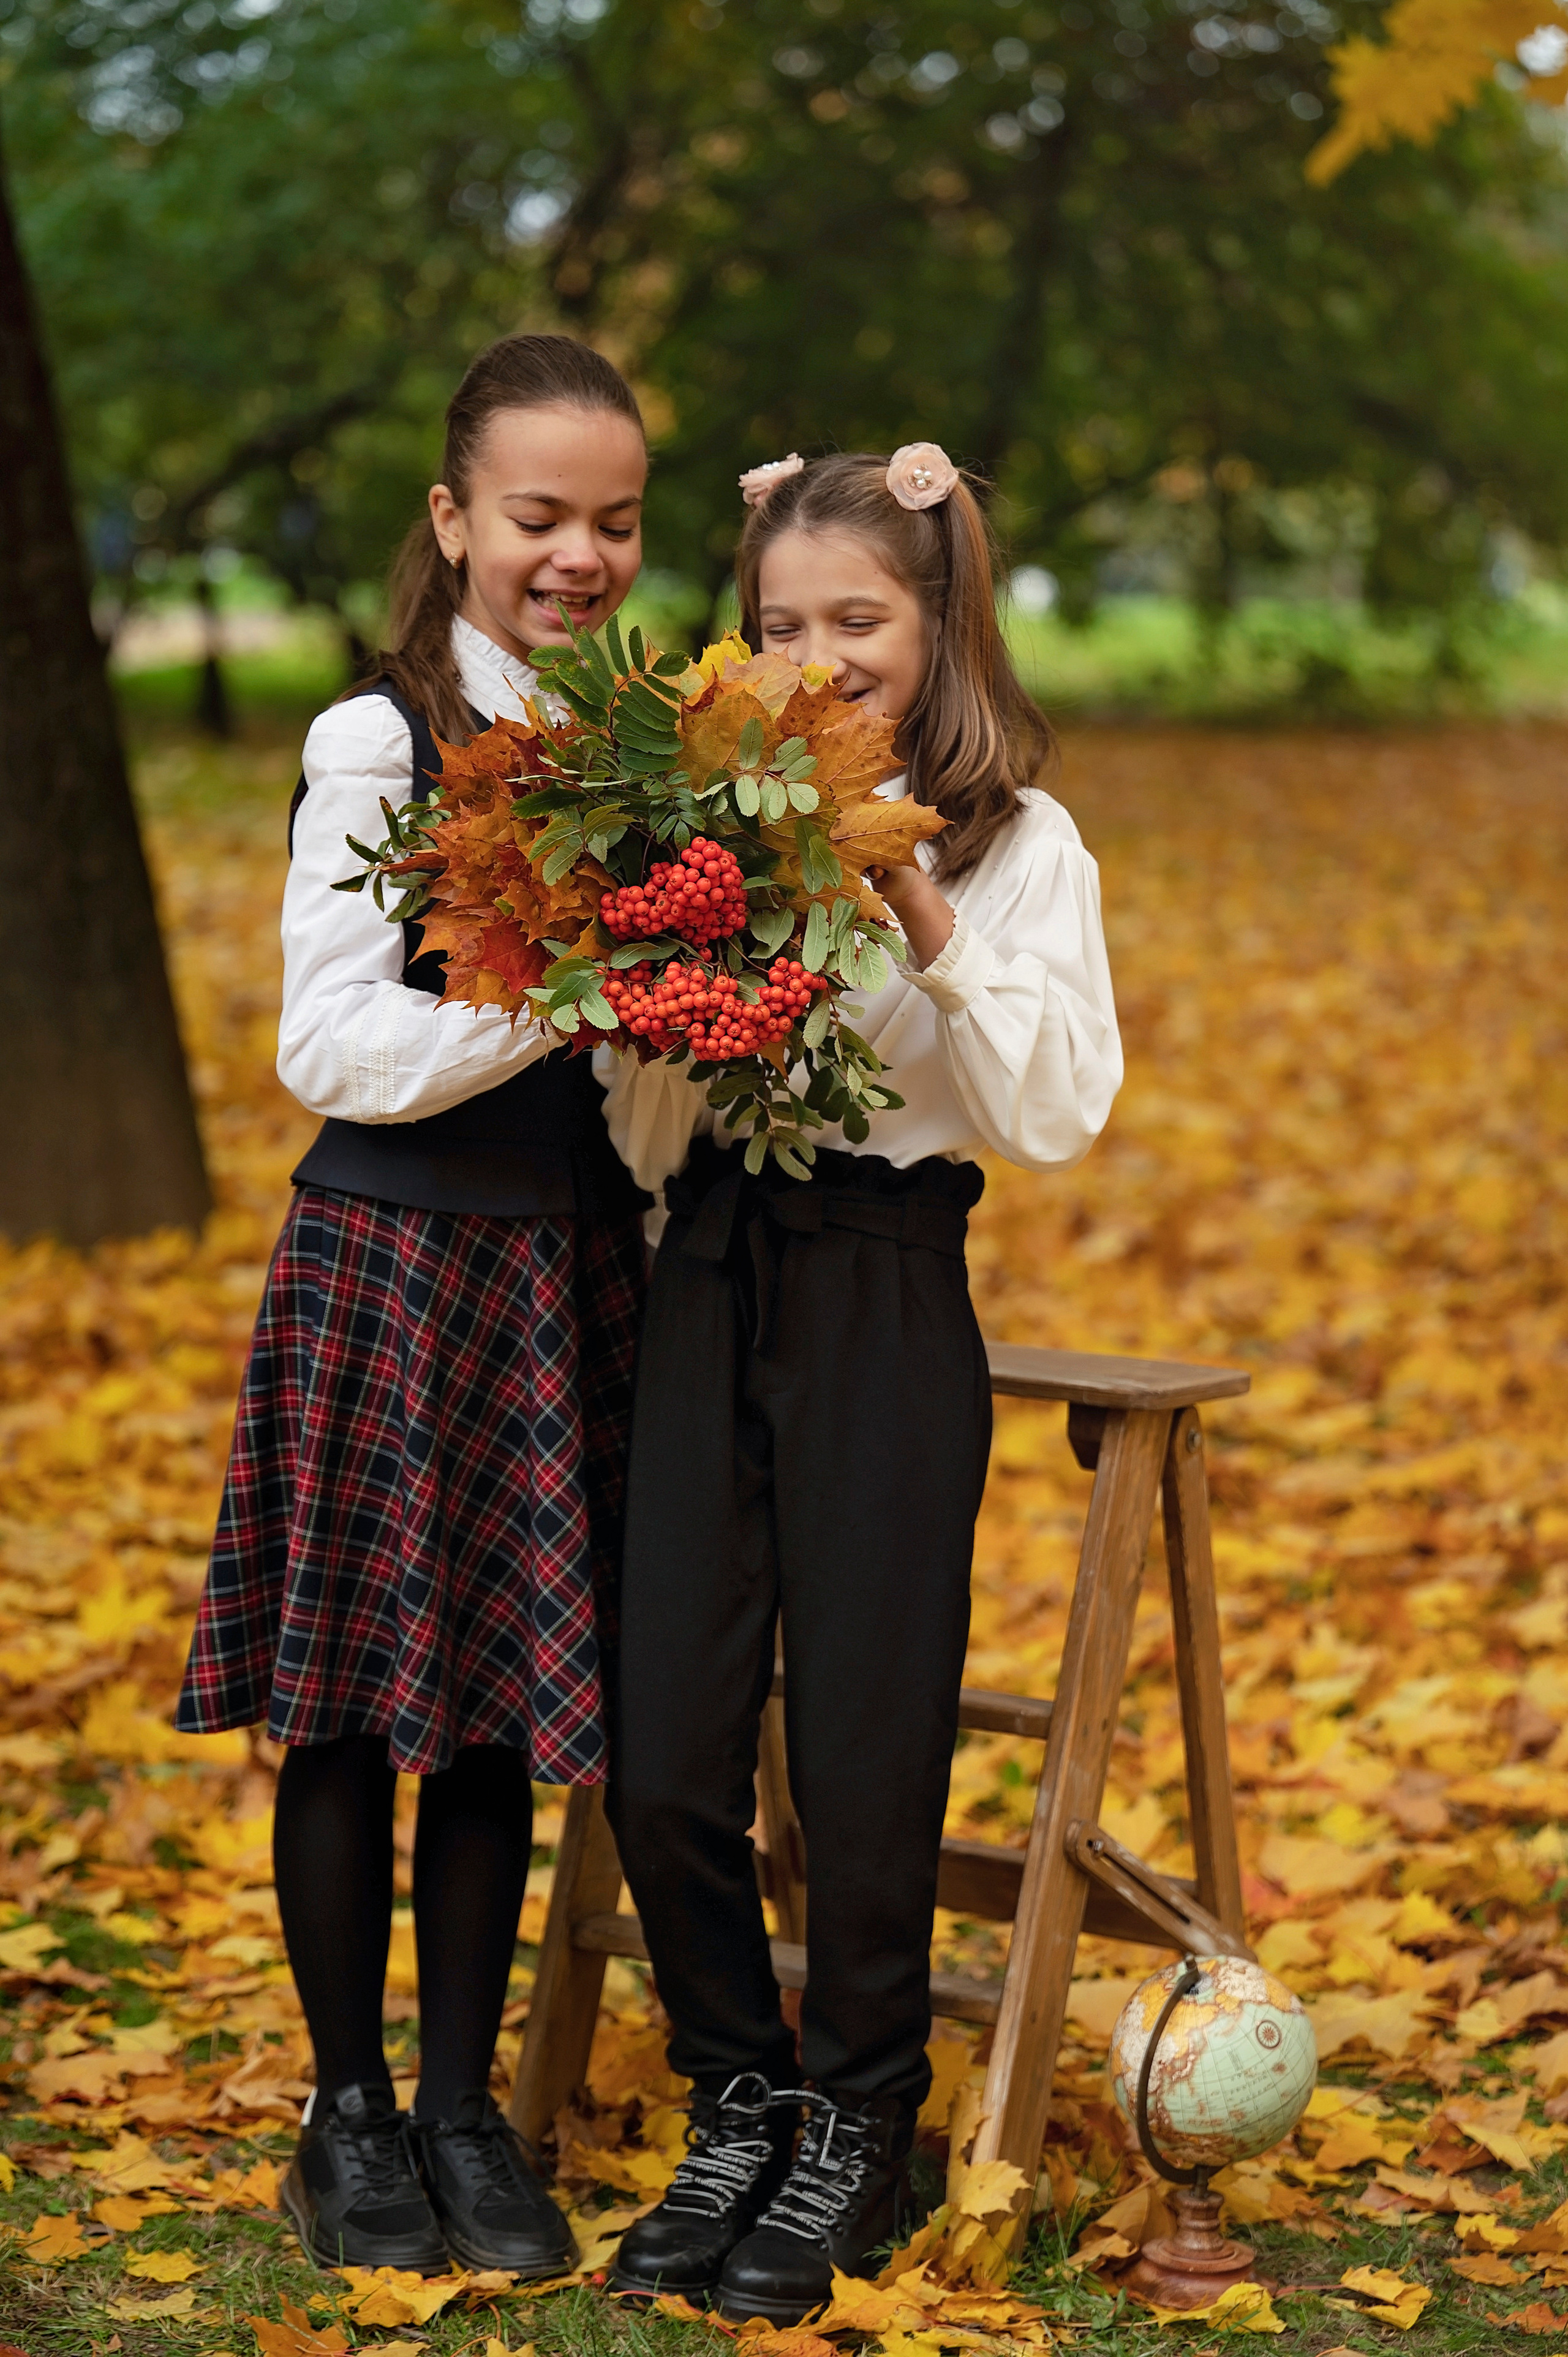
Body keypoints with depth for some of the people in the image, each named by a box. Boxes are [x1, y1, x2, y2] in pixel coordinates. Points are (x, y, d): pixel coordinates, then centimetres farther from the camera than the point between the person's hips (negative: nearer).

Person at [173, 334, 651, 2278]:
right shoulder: (380, 745, -8)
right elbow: (332, 1047, -14)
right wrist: (557, 1002, -23)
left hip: (569, 1267, 5)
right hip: (397, 1258, -5)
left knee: (503, 1704, 10)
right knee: (354, 1703, 4)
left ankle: (464, 2108, 23)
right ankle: (348, 2116, 19)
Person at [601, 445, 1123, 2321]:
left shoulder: (1016, 842, 0)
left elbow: (1057, 1120, -8)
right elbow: (642, 1135, 8)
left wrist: (929, 926, -17)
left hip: (886, 1302, -3)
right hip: (706, 1295, 3)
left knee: (862, 1762, 2)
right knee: (661, 1762, 3)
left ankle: (860, 2135, 24)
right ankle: (736, 2113, 25)